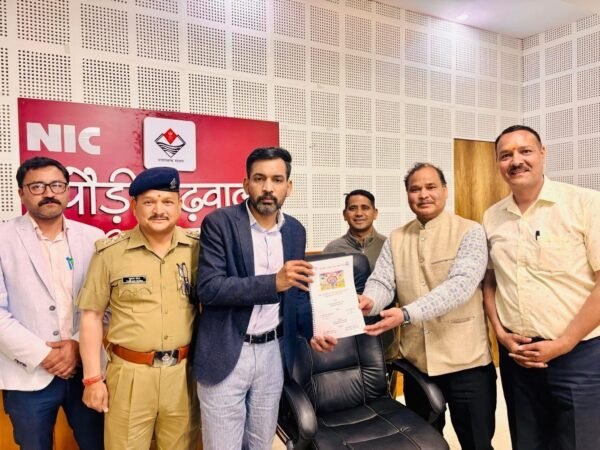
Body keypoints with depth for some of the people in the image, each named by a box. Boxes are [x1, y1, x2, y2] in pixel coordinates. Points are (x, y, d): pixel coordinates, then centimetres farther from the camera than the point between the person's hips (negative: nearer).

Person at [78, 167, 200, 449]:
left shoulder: (197, 248, -1)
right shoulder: (110, 253, -6)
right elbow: (91, 315, 0)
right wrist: (92, 377, -2)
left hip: (184, 372, 2)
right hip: (130, 374, -1)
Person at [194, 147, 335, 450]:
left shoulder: (295, 230, 5)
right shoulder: (219, 223, -11)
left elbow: (297, 292, 11)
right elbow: (208, 288, -19)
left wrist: (313, 331, -6)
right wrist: (273, 282, -27)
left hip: (273, 353, 5)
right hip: (225, 354, -4)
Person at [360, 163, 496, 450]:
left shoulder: (469, 232, -8)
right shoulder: (395, 239, 5)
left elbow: (460, 285, -22)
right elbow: (381, 281, -3)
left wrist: (406, 314, -33)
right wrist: (368, 302, -27)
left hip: (466, 362, -4)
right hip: (416, 362, 4)